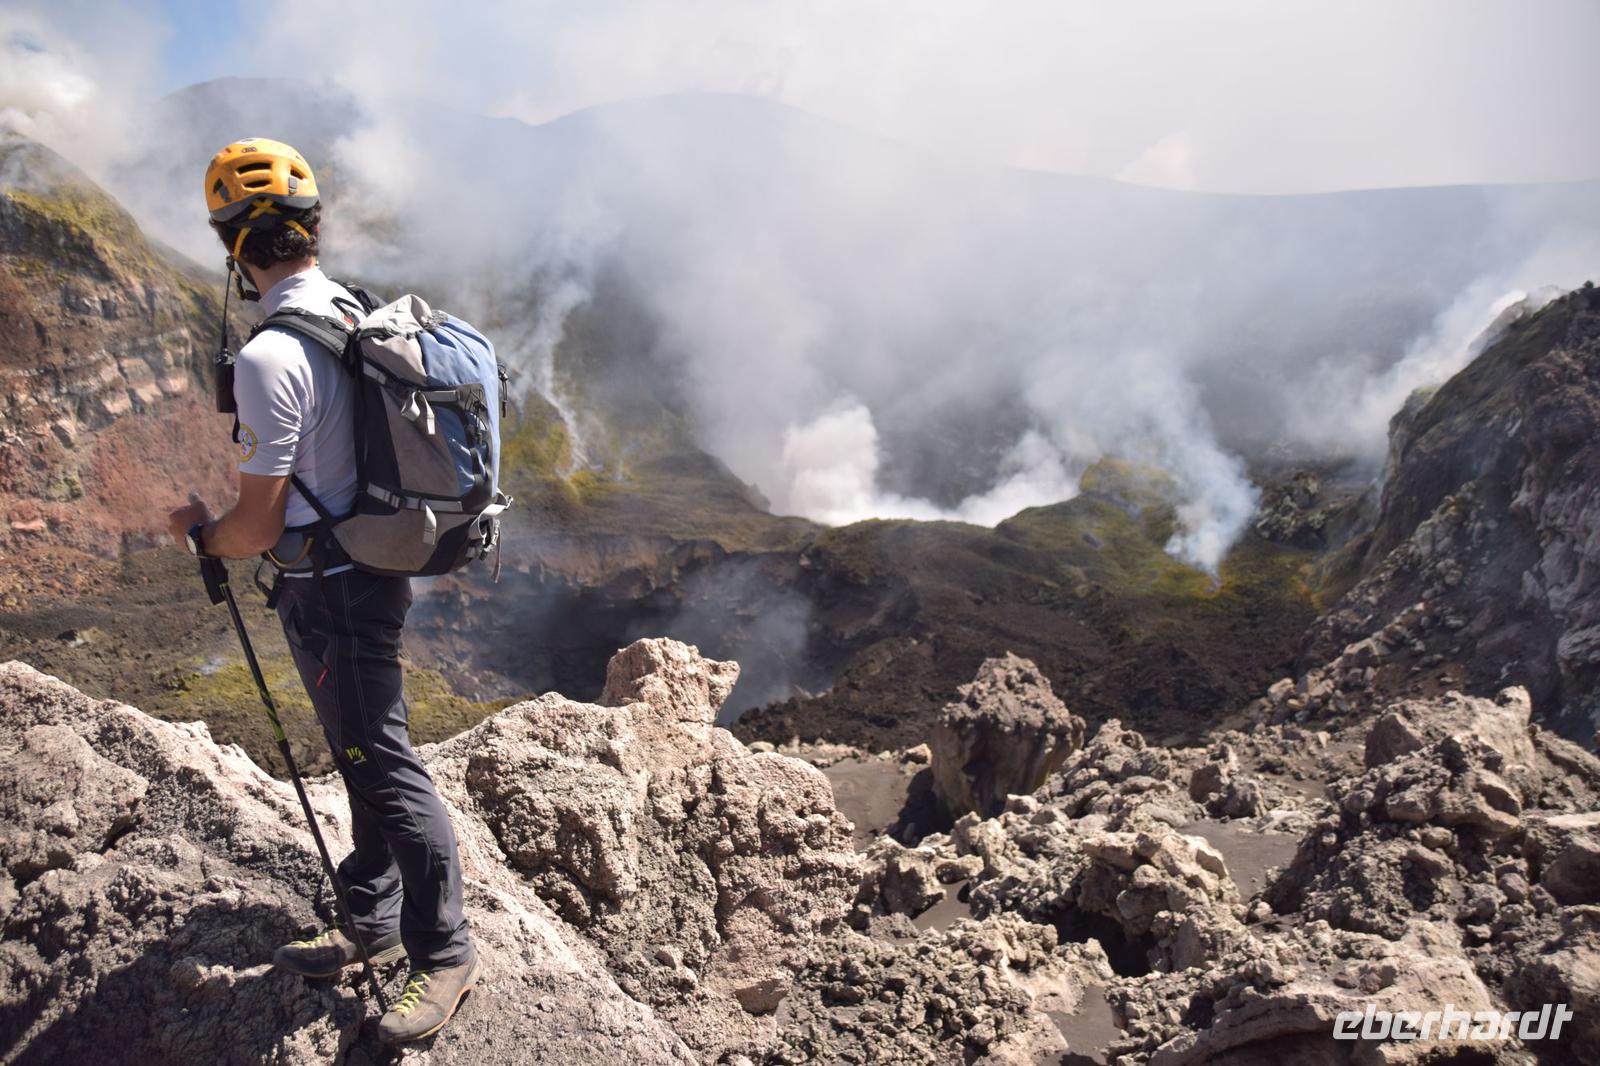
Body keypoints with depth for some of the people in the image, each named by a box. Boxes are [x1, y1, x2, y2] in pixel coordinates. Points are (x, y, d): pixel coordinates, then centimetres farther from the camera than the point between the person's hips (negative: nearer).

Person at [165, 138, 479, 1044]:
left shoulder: (270, 357, -24)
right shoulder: (356, 316, 5)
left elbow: (258, 526, -20)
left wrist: (200, 533, 1)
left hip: (333, 592, -9)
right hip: (375, 567, 9)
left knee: (386, 771, 3)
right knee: (367, 759, 20)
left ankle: (446, 954, 18)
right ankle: (375, 925, 37)